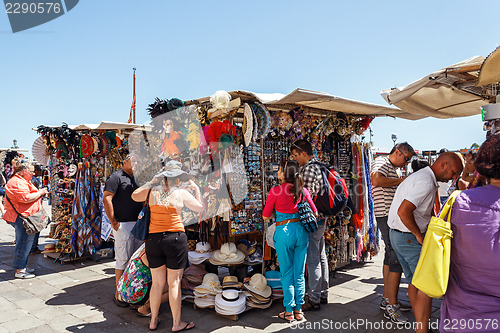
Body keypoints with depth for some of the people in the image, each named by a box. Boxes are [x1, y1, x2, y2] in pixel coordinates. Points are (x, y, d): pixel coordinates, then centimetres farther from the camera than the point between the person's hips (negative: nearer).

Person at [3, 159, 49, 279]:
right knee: (24, 242, -6)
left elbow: (28, 195, 26)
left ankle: (22, 267, 26)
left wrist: (40, 193, 12)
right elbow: (26, 198, -25)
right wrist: (40, 193, -13)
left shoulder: (22, 181, 20)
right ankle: (19, 271, 1)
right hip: (22, 217, -11)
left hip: (25, 217, 11)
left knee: (26, 241, 16)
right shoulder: (17, 182, -16)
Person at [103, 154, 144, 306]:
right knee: (123, 259, -3)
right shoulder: (116, 177, -5)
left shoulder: (135, 179, 19)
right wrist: (113, 222, -16)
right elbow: (106, 199, -14)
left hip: (138, 224, 8)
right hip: (123, 225, -8)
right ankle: (119, 294, 8)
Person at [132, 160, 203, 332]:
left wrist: (151, 182, 24)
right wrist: (196, 189, 21)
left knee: (157, 283, 15)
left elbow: (134, 196, 23)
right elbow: (200, 208, 9)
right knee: (174, 283, 5)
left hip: (153, 239, 4)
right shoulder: (182, 193, -4)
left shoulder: (152, 191, 4)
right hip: (175, 238, -4)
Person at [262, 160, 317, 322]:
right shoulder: (303, 191, 3)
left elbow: (265, 216, 0)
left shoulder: (275, 191, -9)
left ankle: (289, 311, 15)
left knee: (287, 274, 8)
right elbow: (314, 212, 13)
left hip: (284, 231, -4)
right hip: (301, 231, 4)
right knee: (299, 273, 13)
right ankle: (298, 310, 21)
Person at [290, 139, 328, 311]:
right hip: (321, 218, 10)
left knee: (312, 260, -3)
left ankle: (314, 300, 6)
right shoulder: (319, 166, 15)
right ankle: (323, 294, 27)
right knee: (321, 257, 16)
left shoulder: (308, 169, -16)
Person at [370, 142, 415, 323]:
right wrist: (400, 180, -17)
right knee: (397, 258, -11)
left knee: (390, 256, 14)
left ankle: (387, 299, 25)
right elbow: (376, 180, -29)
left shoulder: (393, 168, 23)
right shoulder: (381, 162, -8)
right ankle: (391, 306, -6)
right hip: (387, 215, -11)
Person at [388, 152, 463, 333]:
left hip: (397, 235, 10)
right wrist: (419, 235, -17)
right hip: (410, 238, -10)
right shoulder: (426, 182, -19)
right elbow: (403, 212, -30)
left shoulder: (418, 176, 14)